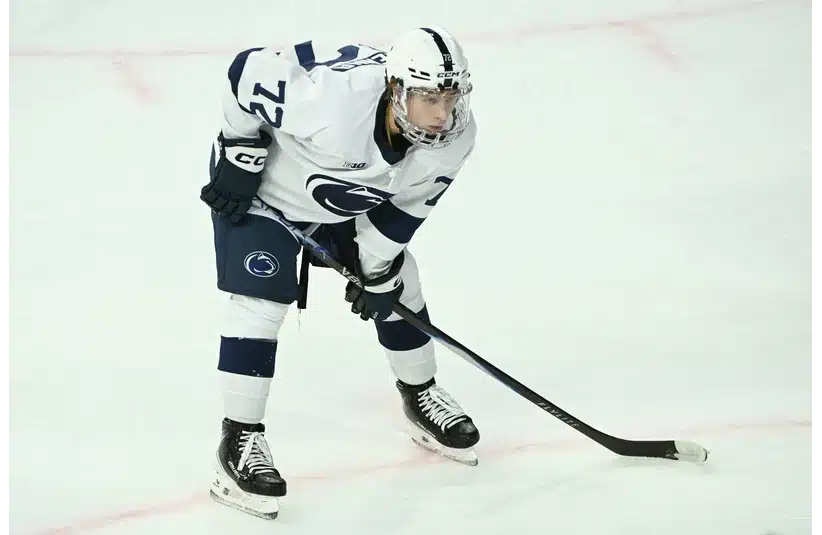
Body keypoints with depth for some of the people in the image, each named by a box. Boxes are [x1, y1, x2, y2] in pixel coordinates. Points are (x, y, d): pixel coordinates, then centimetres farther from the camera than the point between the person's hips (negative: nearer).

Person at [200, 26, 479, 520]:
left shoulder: (455, 136, -23)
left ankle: (421, 396, 35)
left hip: (351, 199, 6)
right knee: (261, 303, -14)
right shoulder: (333, 92, -43)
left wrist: (378, 273, -4)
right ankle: (241, 440, -3)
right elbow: (250, 70, -29)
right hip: (260, 188, -6)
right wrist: (240, 157, -21)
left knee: (396, 285, 12)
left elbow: (406, 204, -7)